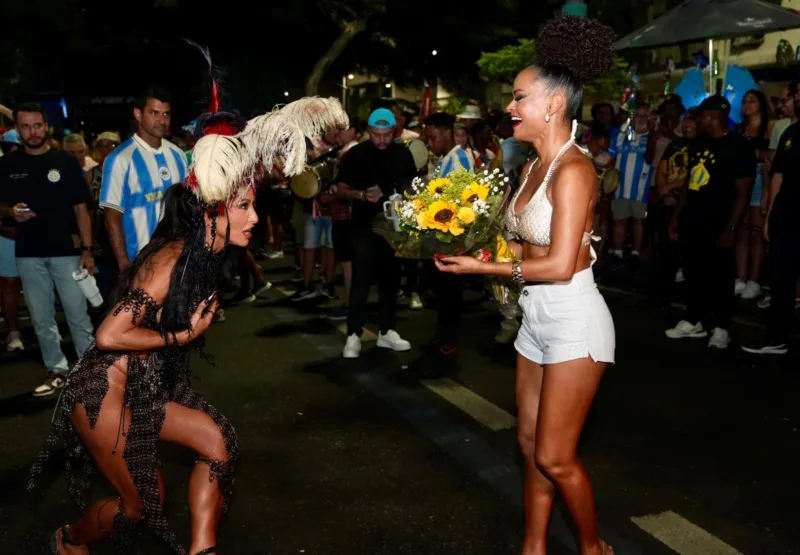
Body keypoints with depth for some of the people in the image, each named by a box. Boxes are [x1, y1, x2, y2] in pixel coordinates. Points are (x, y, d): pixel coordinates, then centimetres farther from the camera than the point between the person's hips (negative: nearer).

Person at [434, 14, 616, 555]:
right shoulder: (535, 166, 7)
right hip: (536, 317, 8)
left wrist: (487, 268, -14)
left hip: (573, 320, -8)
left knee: (555, 456, 2)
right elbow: (528, 246, 6)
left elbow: (560, 264, -22)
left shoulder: (573, 170, -18)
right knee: (531, 444, 16)